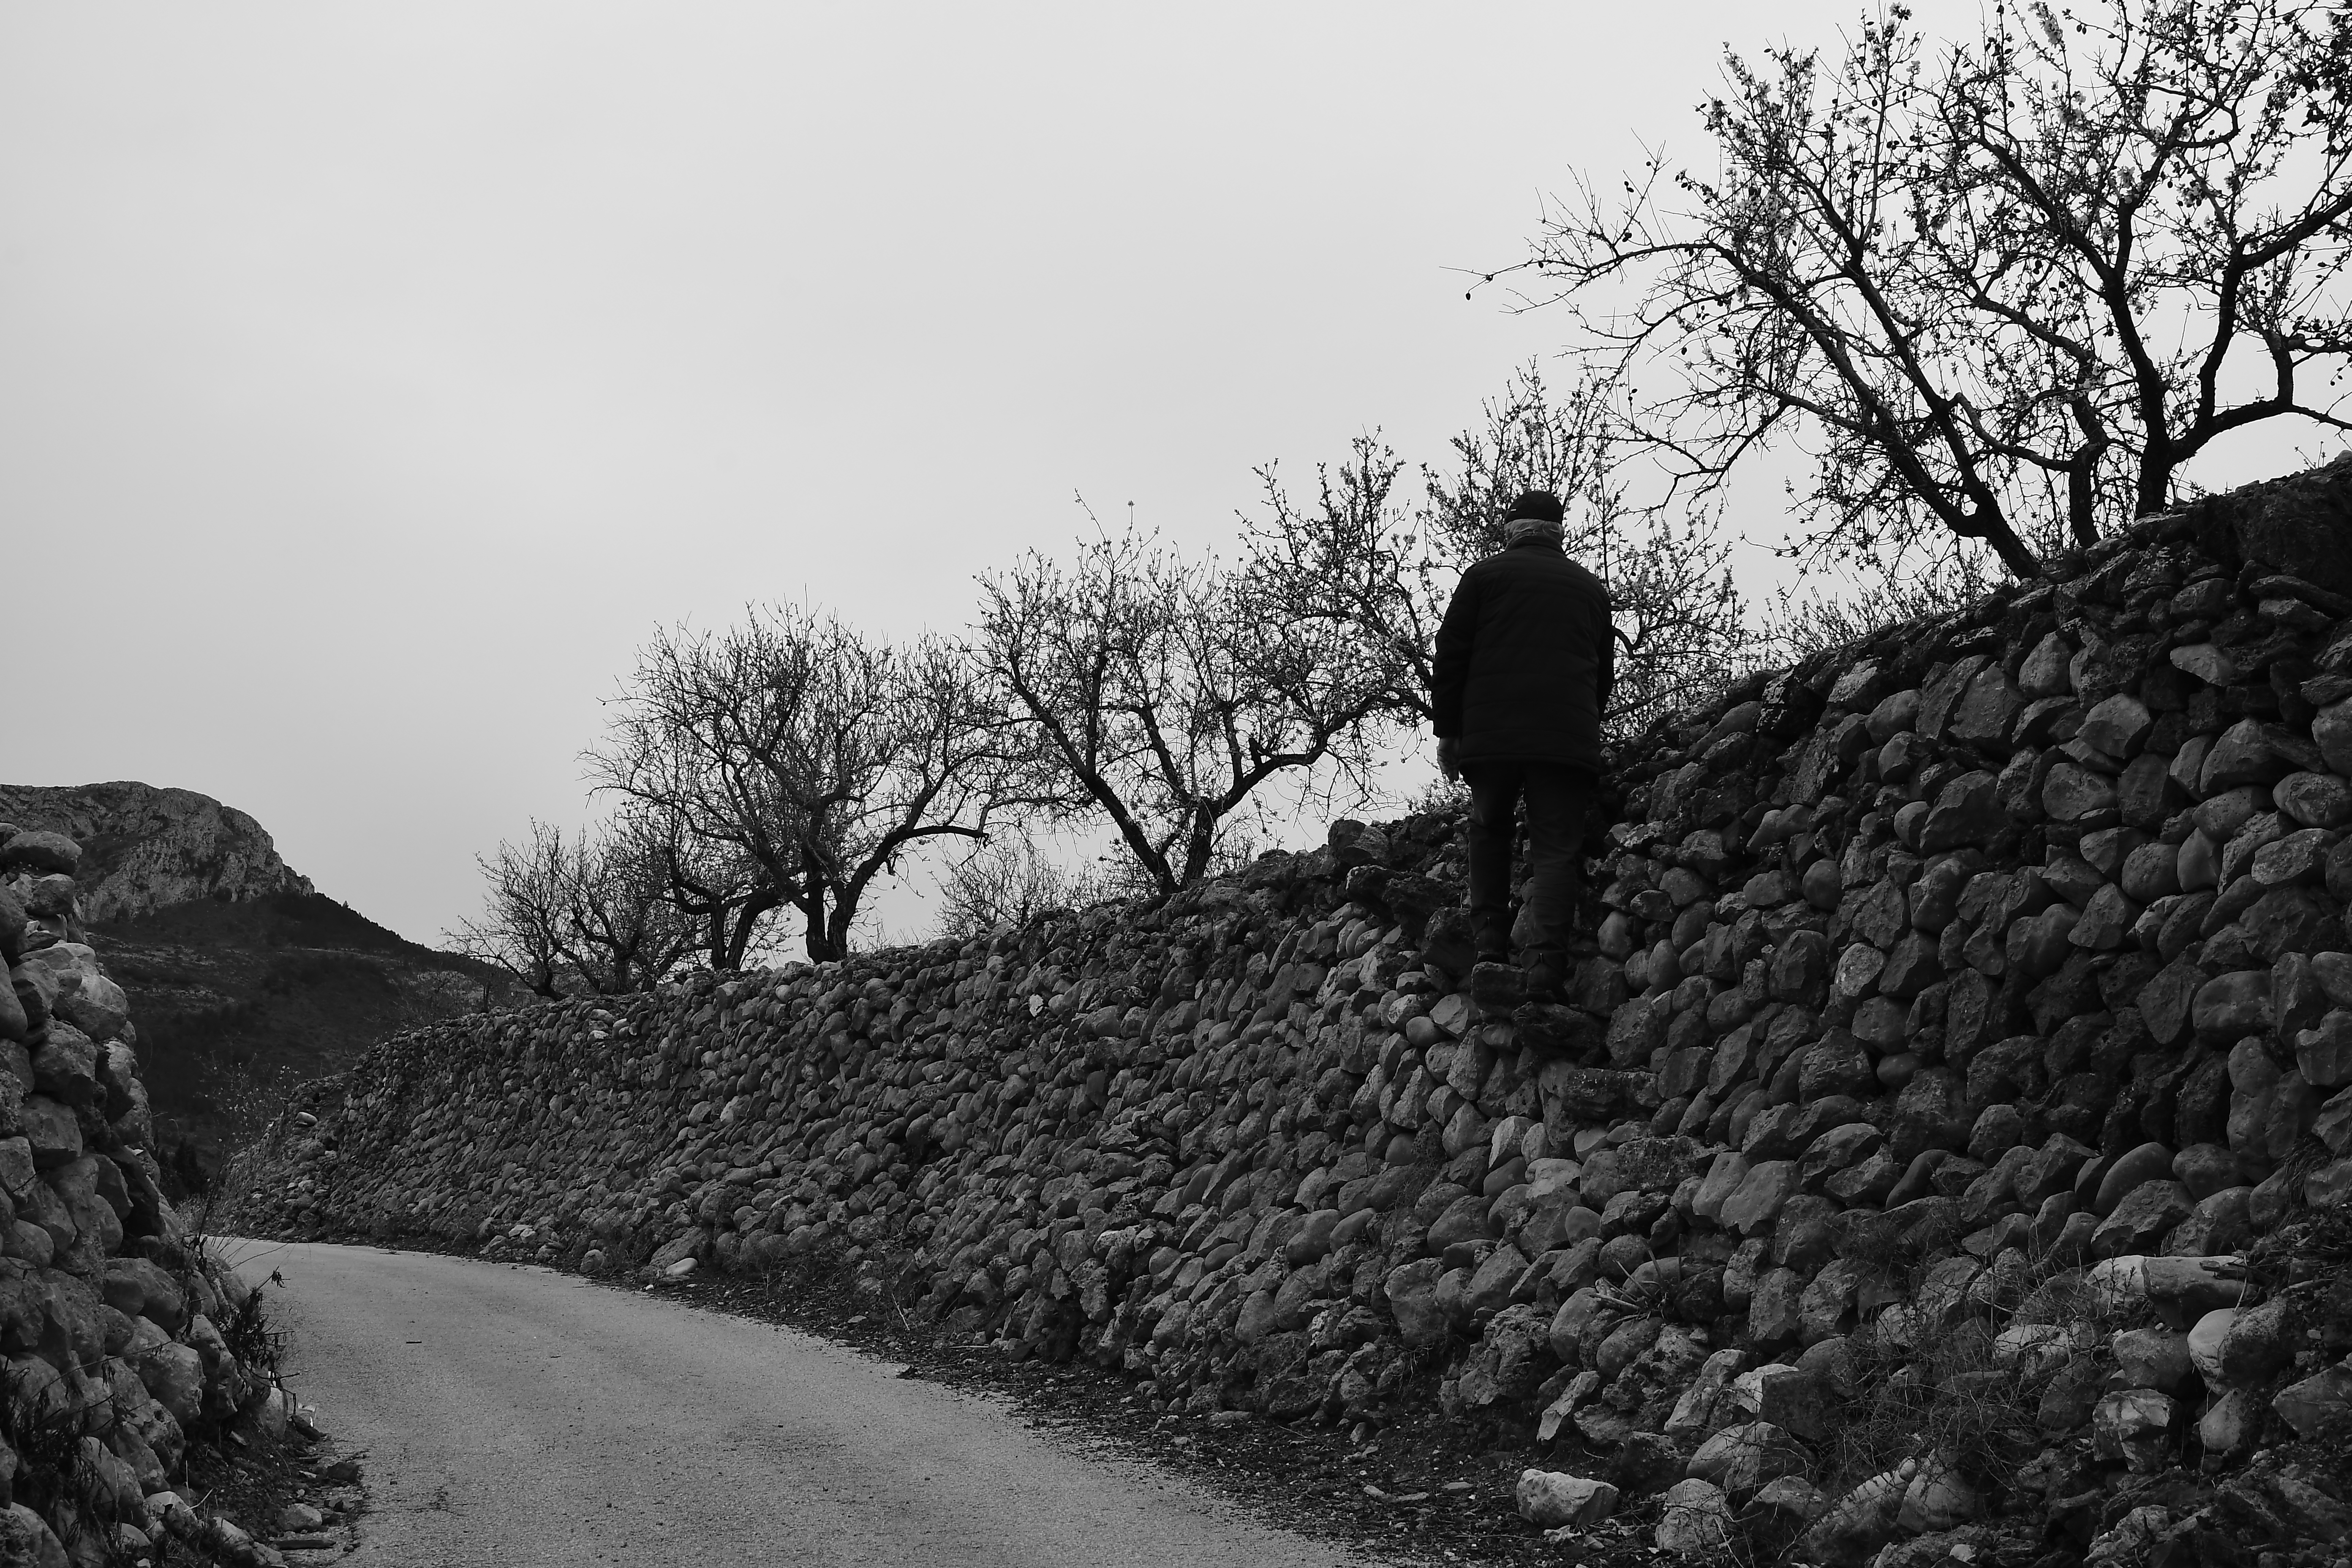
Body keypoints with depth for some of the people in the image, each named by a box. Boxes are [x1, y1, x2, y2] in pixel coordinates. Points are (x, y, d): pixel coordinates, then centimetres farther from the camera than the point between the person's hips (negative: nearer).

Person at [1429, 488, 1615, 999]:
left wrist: (1447, 730, 8)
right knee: (1557, 848, -1)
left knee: (1489, 833, 16)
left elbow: (1451, 656, 4)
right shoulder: (1590, 587, 17)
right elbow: (1605, 671, 20)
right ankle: (1546, 969, -13)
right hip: (1569, 739, 1)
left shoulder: (1485, 575, 7)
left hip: (1492, 734, -1)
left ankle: (1490, 949, 5)